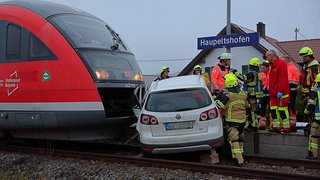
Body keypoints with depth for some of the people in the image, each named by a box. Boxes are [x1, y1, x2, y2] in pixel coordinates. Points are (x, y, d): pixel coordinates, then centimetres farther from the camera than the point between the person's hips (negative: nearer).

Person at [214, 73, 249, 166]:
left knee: (234, 140, -7)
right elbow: (247, 105, 17)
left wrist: (218, 98, 0)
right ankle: (240, 156, 30)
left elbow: (219, 105, -18)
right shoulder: (242, 92, 4)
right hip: (242, 120, 7)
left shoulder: (227, 95, -17)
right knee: (240, 139, 18)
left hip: (232, 121, -7)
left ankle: (239, 159, -13)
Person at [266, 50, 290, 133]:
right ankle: (276, 126, 16)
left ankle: (286, 127, 3)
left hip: (281, 93, -10)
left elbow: (283, 79, -20)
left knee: (282, 109, -5)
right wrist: (270, 88, 19)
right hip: (274, 92, 10)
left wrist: (280, 91, -23)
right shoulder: (273, 65, 17)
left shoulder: (281, 63, -13)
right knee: (273, 109, 10)